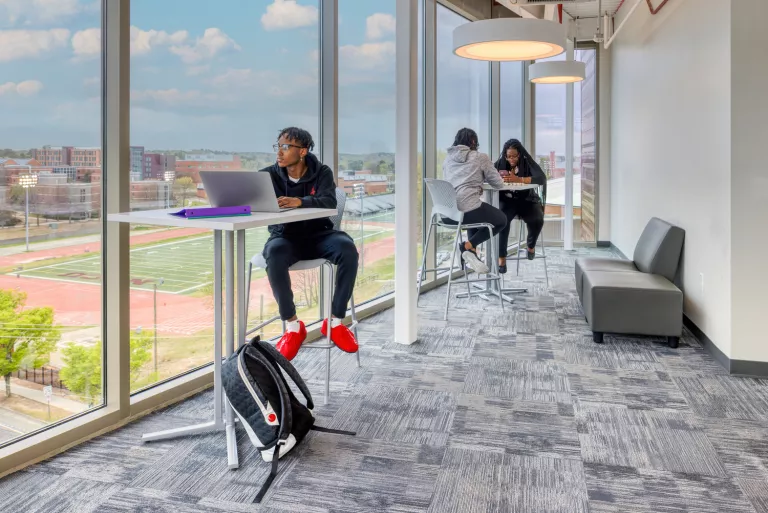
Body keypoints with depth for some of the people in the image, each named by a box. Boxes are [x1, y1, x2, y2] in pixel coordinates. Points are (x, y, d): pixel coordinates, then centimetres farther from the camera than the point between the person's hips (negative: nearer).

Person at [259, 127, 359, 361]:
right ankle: (292, 325, -21)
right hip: (285, 236, 0)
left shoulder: (322, 172, -1)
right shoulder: (269, 174, 2)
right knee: (274, 253, -36)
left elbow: (329, 201, -21)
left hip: (318, 234, 0)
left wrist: (300, 201, -42)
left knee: (348, 249, -31)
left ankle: (335, 321, -16)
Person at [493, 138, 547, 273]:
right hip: (507, 200, 1)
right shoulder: (500, 163, 2)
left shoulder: (527, 162, -6)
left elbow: (542, 178, -21)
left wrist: (519, 179, -32)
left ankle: (531, 245, 6)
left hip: (527, 200, 0)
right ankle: (501, 258, -25)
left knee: (537, 220, -30)